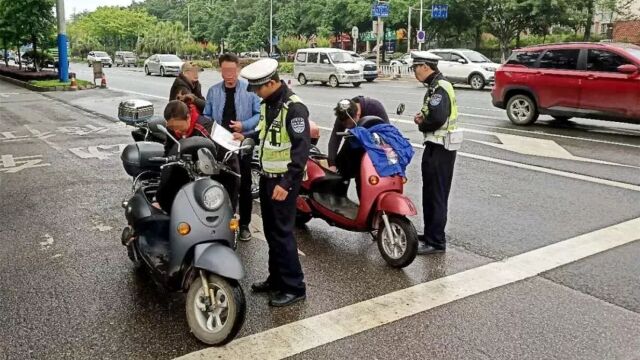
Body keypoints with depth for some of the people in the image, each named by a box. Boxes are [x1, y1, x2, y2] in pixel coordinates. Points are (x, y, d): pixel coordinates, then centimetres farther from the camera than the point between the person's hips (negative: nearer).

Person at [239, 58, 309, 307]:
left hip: (284, 180, -9)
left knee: (282, 232, -6)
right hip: (267, 176, 9)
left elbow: (302, 149, -23)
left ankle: (294, 287, 5)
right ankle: (276, 278, 27)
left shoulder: (294, 108, -19)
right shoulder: (267, 103, 9)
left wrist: (287, 183, -27)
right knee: (270, 230, 14)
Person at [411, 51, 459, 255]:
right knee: (431, 193, 17)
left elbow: (437, 118, -28)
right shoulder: (437, 85, 16)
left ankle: (435, 242, 1)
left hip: (438, 148, -11)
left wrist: (422, 125, -9)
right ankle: (430, 234, 28)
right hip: (438, 146, 11)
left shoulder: (439, 87, -17)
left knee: (436, 195, -5)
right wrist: (423, 117, 3)